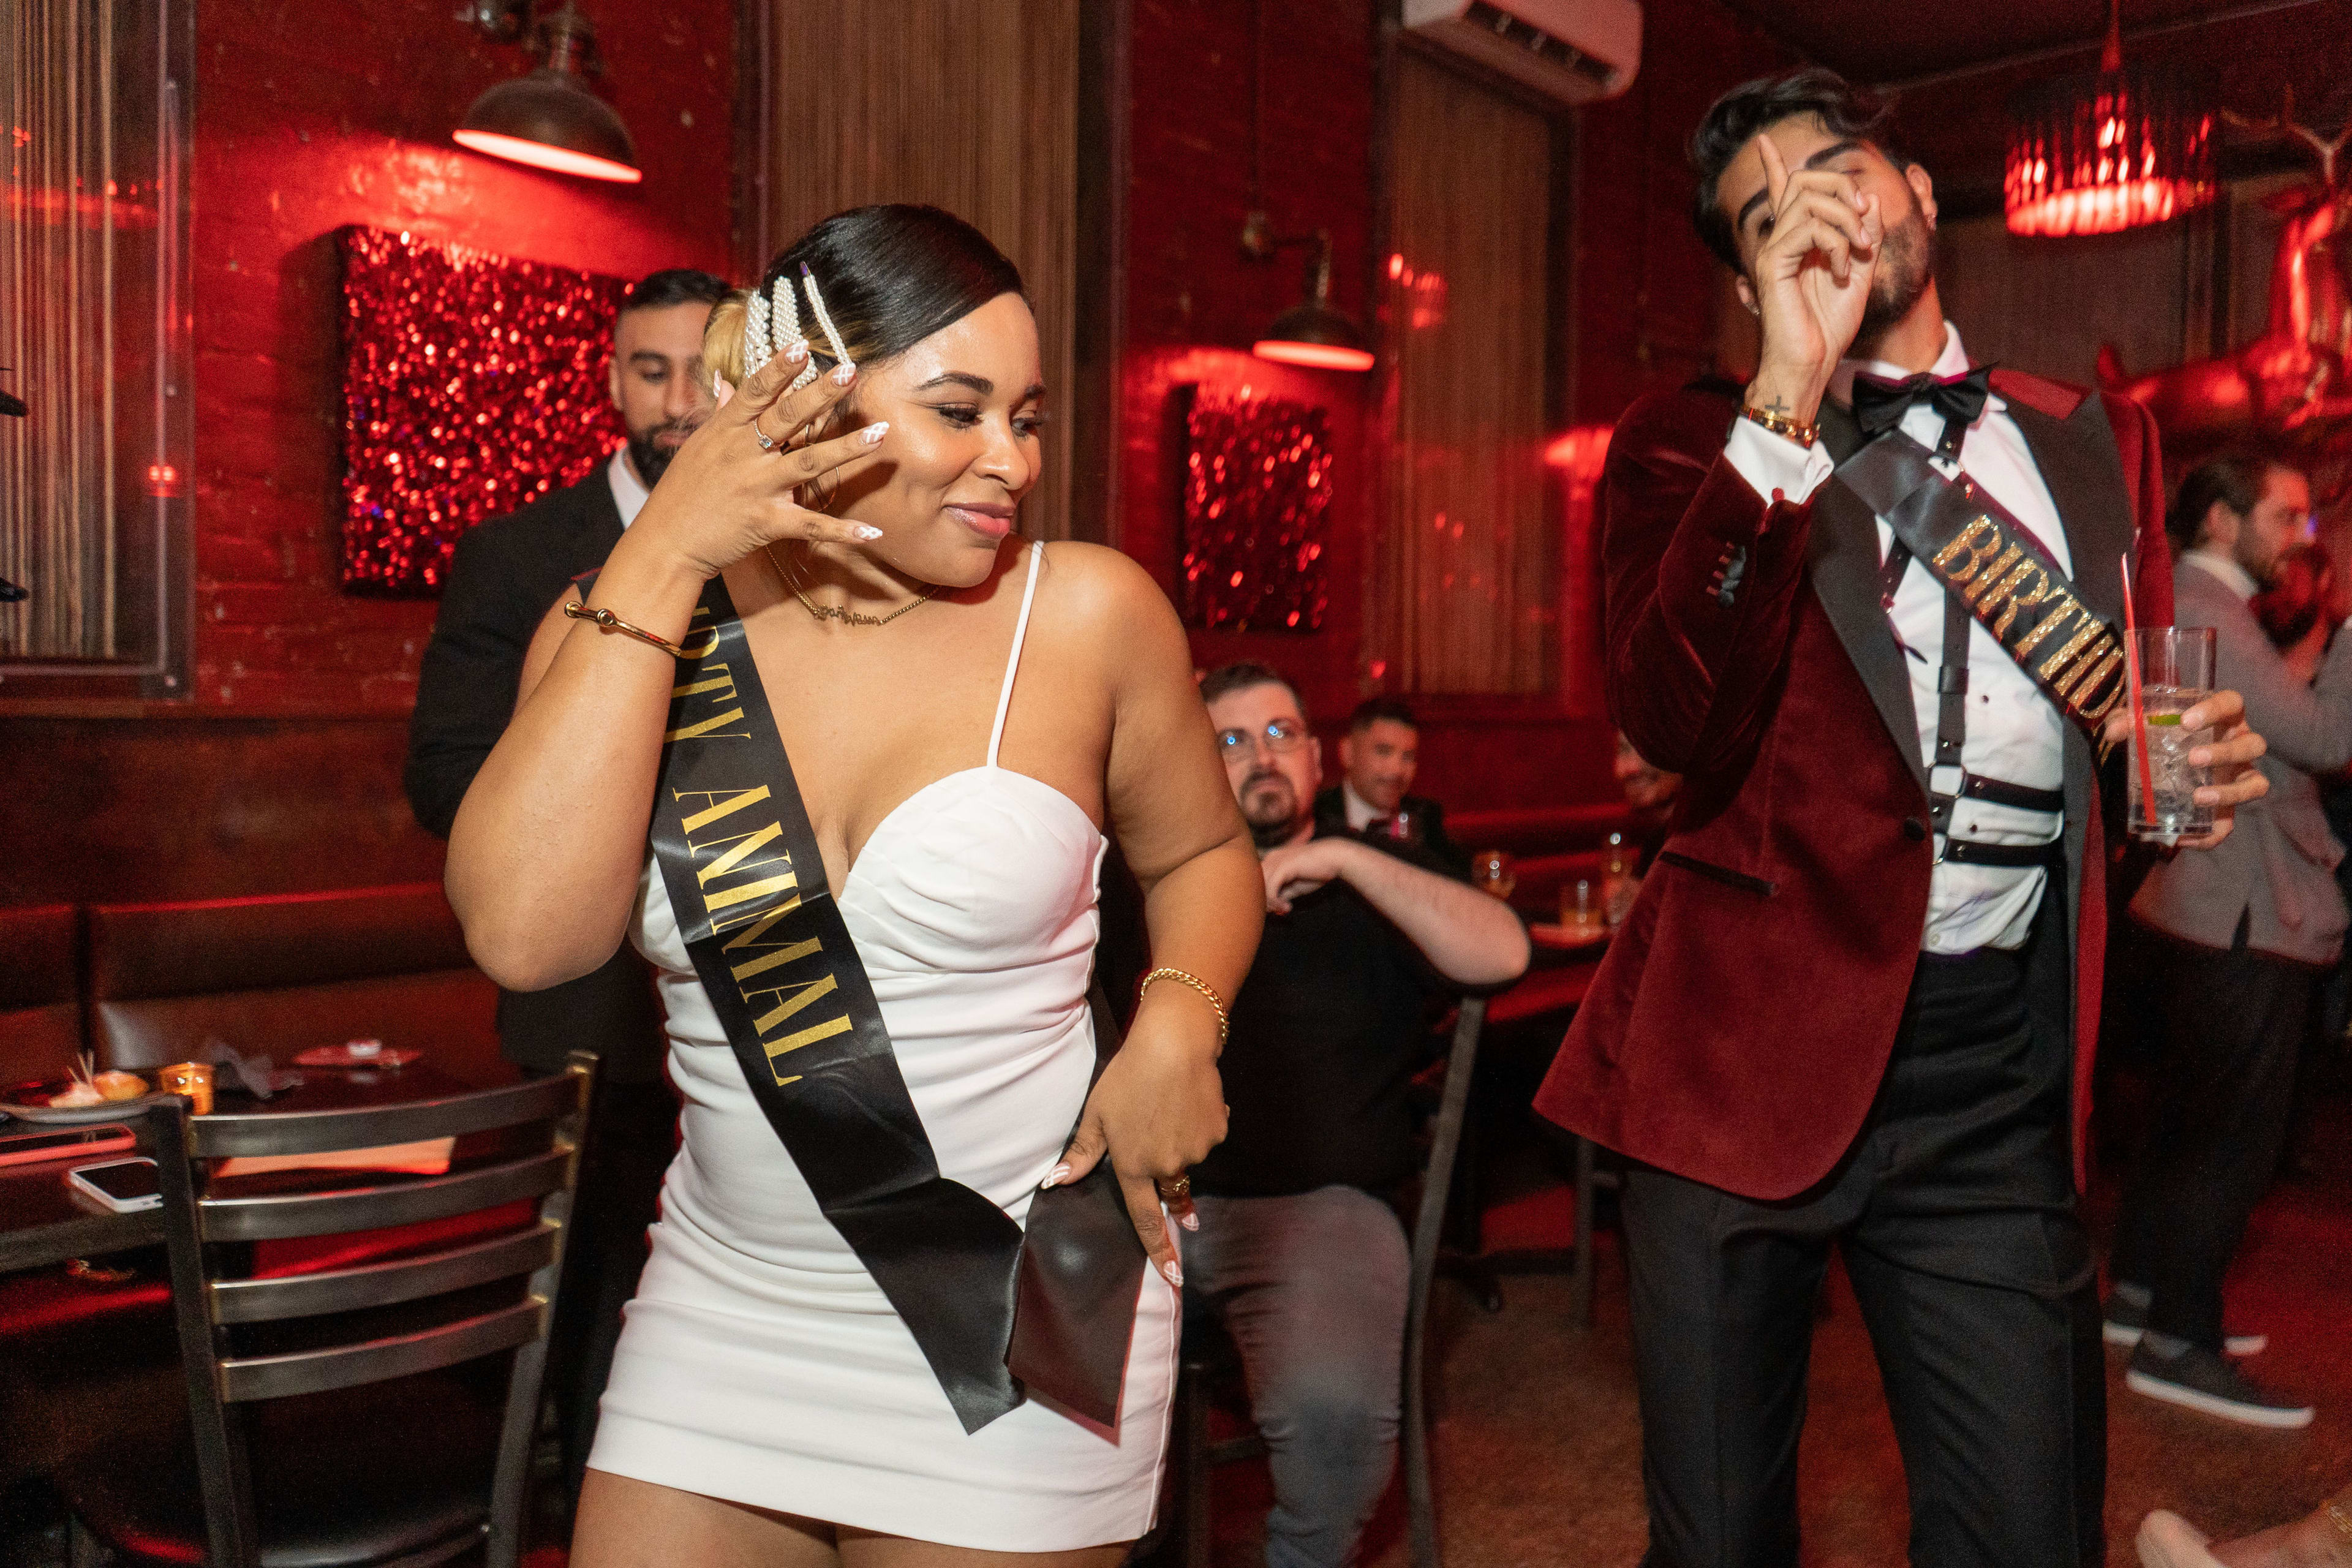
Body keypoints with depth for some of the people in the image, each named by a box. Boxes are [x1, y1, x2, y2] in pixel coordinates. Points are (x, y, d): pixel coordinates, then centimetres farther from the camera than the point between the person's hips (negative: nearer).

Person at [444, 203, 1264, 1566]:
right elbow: (527, 932, -20)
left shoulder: (1085, 612, -9)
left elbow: (1202, 852, 7)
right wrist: (661, 560, -19)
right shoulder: (628, 624, -4)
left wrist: (1179, 1022, -14)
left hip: (1022, 1325, -1)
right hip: (731, 1311, 2)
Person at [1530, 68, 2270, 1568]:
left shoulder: (2099, 444, 14)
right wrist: (1789, 399, -19)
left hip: (1999, 1069, 3)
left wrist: (2181, 763, 0)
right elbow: (1675, 717, -17)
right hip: (1748, 1047, -2)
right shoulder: (1696, 443, 2)